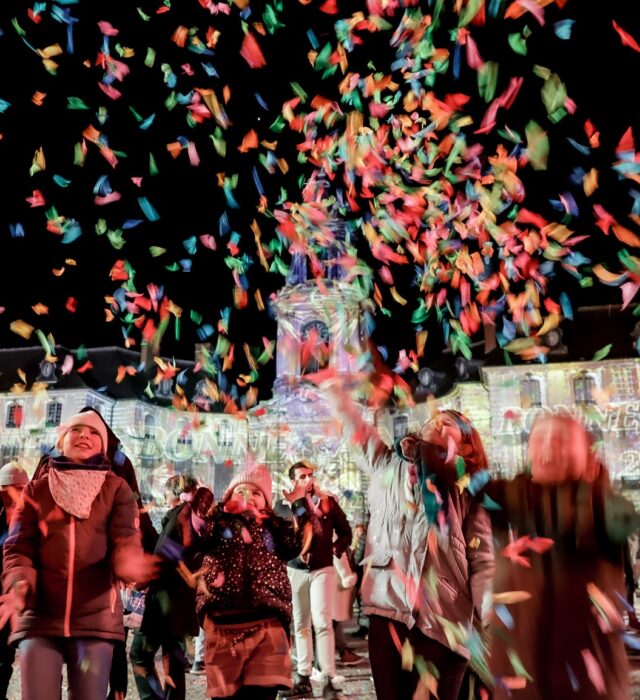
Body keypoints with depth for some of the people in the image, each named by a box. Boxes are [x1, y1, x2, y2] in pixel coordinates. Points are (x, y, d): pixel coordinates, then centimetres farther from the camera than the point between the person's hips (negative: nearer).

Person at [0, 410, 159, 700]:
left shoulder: (116, 488, 10)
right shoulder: (36, 489, 13)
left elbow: (124, 537, -5)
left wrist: (127, 561, -30)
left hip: (95, 615, 0)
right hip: (39, 615, 1)